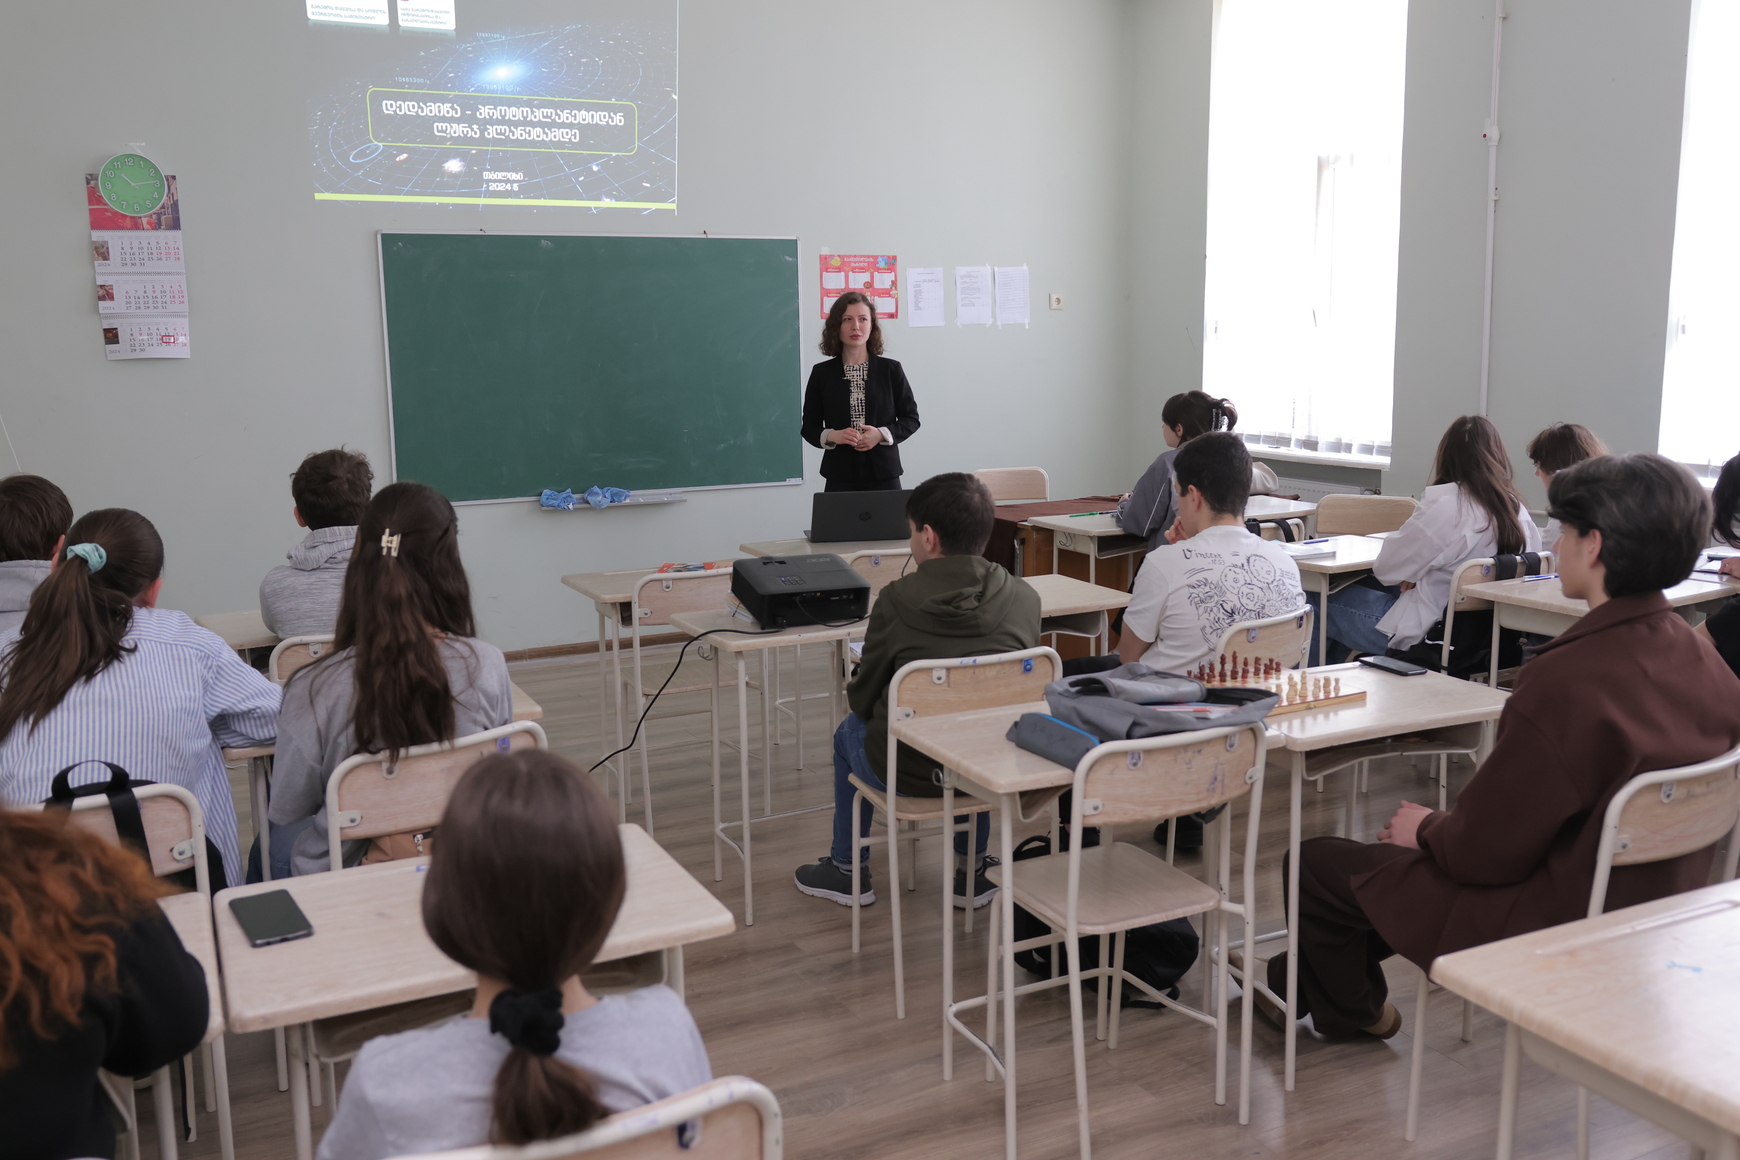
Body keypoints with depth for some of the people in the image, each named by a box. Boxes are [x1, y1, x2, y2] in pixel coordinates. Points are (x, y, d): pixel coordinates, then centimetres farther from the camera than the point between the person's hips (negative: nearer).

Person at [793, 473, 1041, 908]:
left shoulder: (897, 600, -16)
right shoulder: (1024, 598, -7)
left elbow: (862, 700, -5)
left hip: (910, 773, -3)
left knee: (850, 731, 31)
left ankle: (847, 871, 45)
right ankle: (973, 872, 42)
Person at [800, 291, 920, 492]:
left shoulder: (891, 370, 4)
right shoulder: (821, 373, 6)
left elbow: (911, 418, 7)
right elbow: (809, 427, 8)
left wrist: (882, 434, -10)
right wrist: (831, 436, -12)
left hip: (884, 474, 0)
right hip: (840, 477, 0)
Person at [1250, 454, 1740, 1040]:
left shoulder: (1569, 681, -31)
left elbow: (1485, 853, -23)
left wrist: (1426, 827, -1)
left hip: (1544, 929, -9)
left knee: (1314, 864, 9)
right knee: (1405, 845, 27)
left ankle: (1355, 1009, 38)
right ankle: (1295, 981, 42)